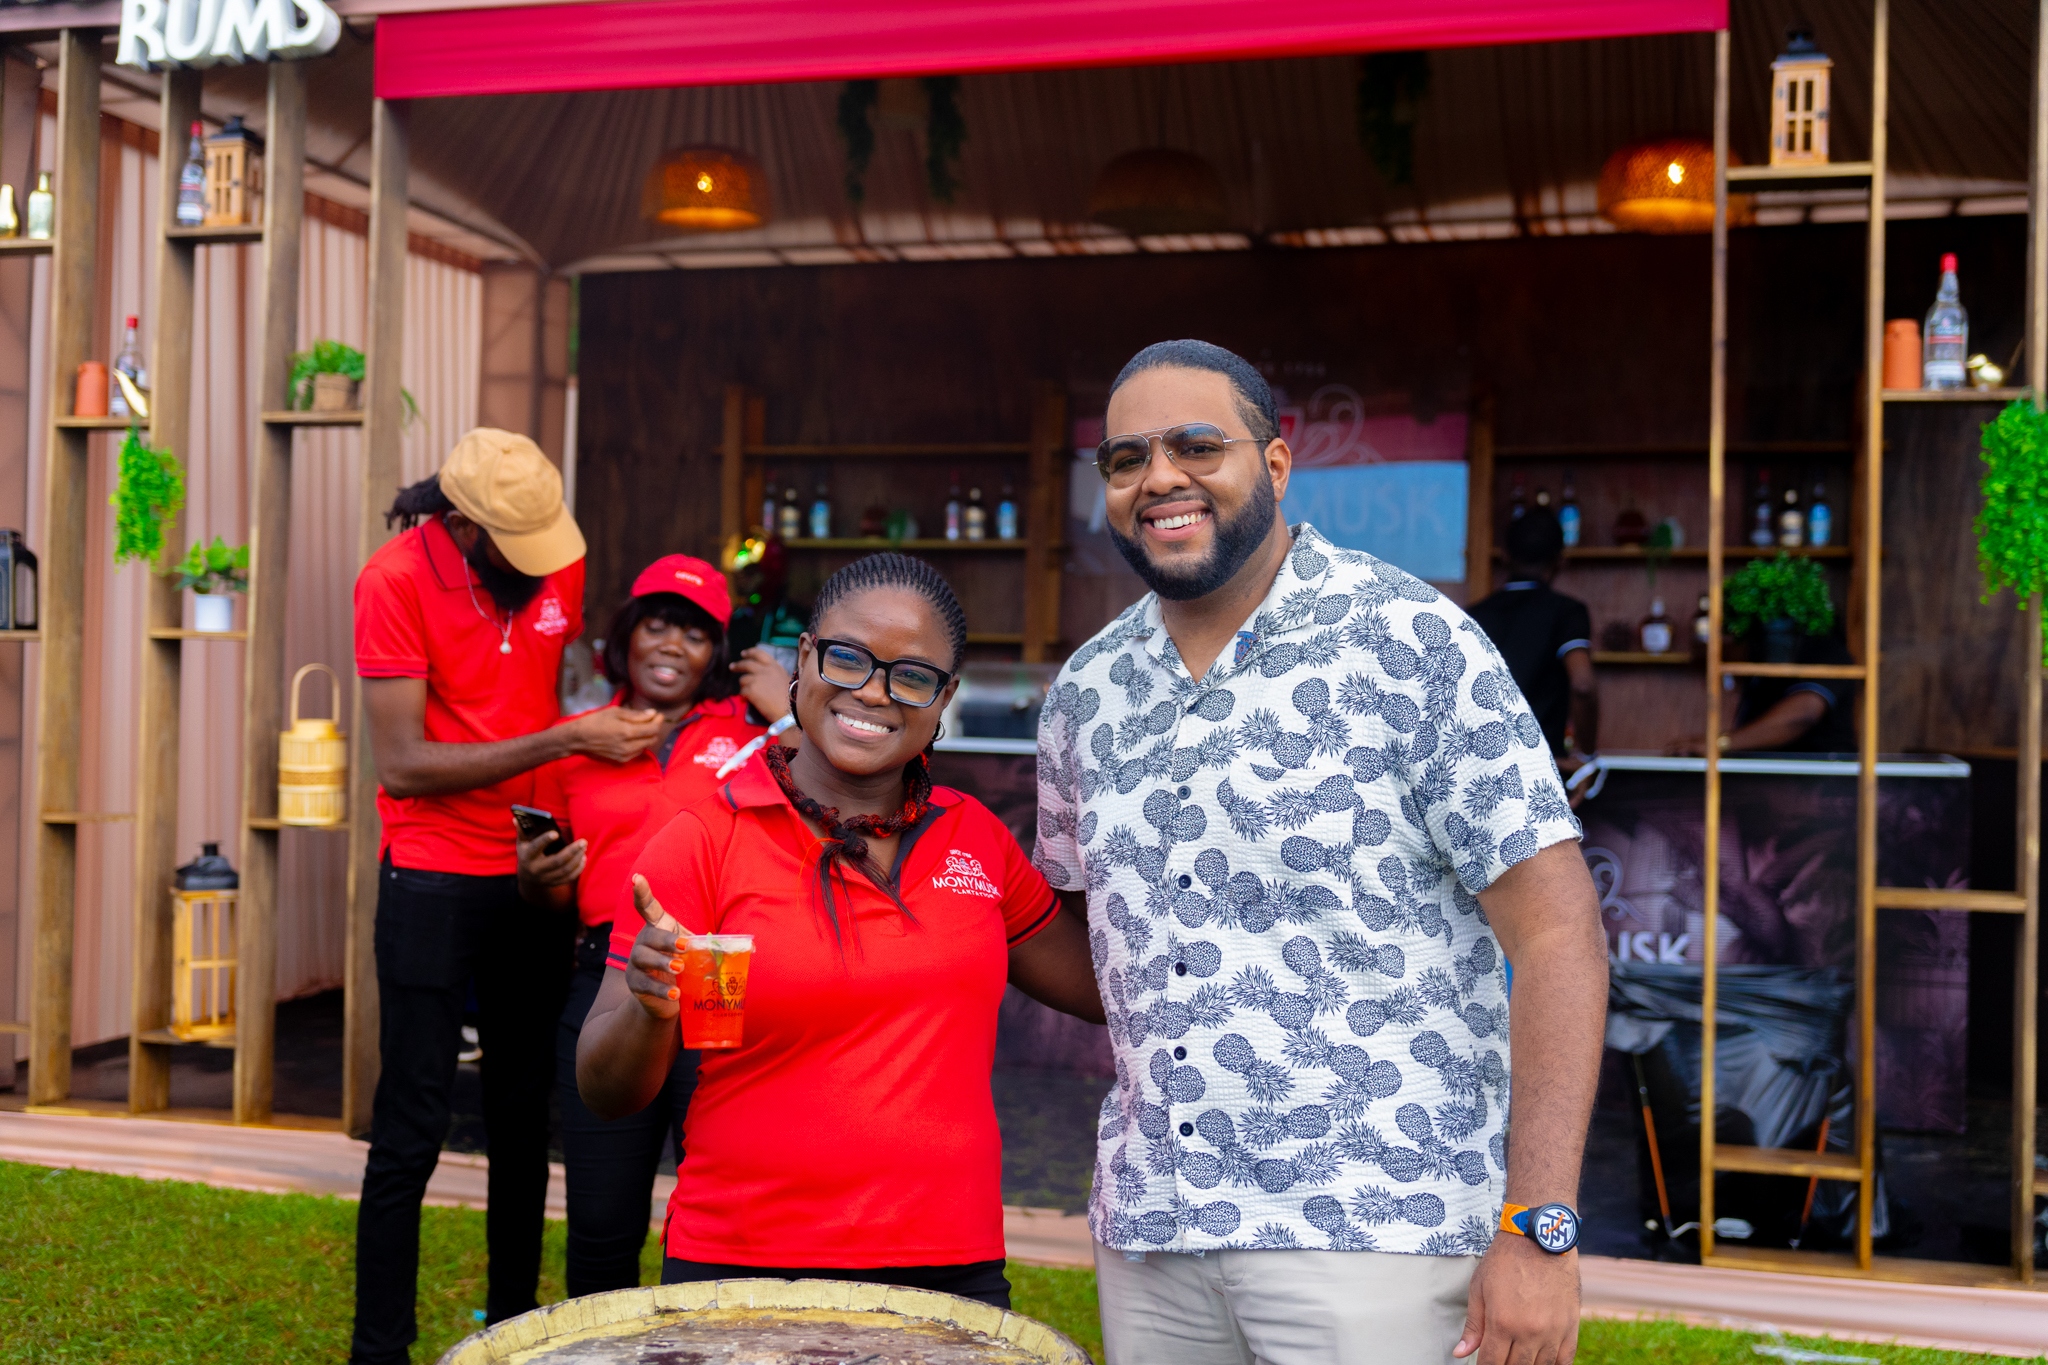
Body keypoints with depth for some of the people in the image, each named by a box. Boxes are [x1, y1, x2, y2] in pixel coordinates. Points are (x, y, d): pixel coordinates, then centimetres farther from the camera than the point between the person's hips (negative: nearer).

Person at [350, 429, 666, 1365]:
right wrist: (566, 738, -21)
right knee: (412, 1129, -1)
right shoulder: (397, 579, -13)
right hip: (433, 882, -5)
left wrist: (628, 720, 1)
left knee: (524, 1118, 12)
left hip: (532, 875, 5)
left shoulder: (561, 556, 1)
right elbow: (402, 764, -17)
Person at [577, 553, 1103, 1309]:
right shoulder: (703, 840, -6)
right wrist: (652, 1009, -26)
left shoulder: (975, 839, 4)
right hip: (739, 1267, -2)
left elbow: (1105, 984, 16)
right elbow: (605, 1093, -5)